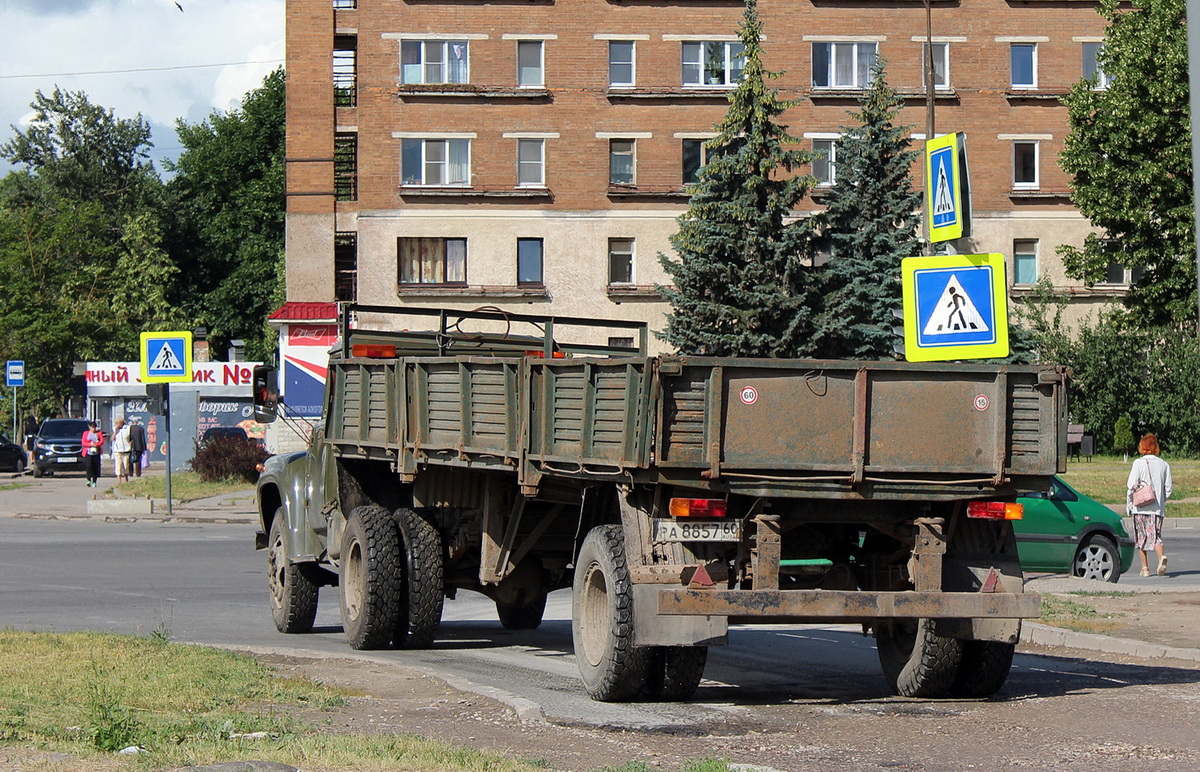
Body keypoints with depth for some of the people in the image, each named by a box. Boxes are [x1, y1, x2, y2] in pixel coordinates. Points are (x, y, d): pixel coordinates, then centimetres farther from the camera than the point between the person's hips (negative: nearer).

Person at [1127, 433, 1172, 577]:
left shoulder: (1139, 463, -6)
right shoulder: (1164, 465, 4)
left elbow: (1131, 486, -8)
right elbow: (1168, 489, 6)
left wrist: (1128, 505, 2)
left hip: (1140, 507, -3)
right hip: (1158, 508, 3)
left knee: (1141, 538, 8)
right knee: (1155, 536, 4)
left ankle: (1145, 568, 9)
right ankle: (1161, 556, -24)